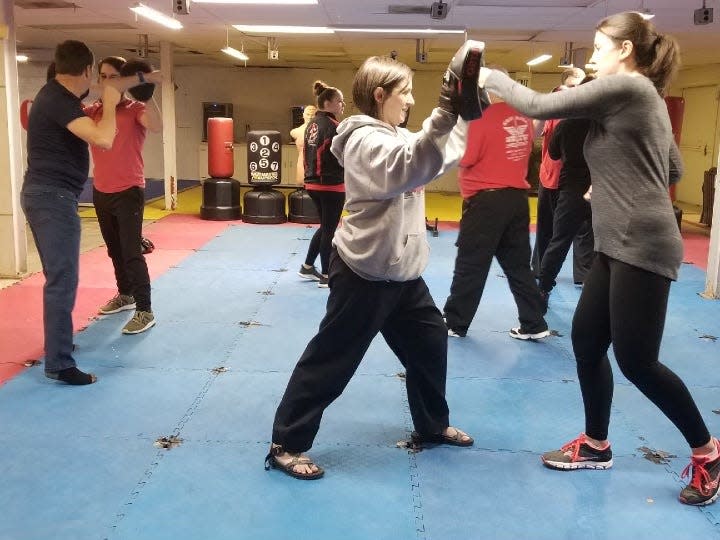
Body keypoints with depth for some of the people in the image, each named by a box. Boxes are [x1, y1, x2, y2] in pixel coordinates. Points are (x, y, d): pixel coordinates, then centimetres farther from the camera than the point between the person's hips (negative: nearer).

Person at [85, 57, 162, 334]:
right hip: (100, 192, 6)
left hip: (128, 192, -6)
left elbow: (157, 126, -30)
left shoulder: (134, 109, -10)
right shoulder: (93, 111, 6)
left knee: (131, 252, -8)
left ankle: (145, 311, -2)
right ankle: (125, 295, 38)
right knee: (114, 250, 20)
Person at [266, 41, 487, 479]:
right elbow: (410, 168, -34)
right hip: (365, 273, -10)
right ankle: (286, 445, 8)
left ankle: (432, 425, 37)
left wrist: (463, 113, 14)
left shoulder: (397, 137, 14)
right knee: (330, 360, -3)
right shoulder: (365, 141, -16)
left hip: (402, 272, 10)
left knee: (430, 341, 19)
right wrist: (446, 112, -42)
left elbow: (443, 154, 23)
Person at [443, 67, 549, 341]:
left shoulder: (482, 118, -14)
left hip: (486, 200, -6)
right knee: (518, 264, 14)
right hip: (518, 198, 6)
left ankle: (455, 323, 15)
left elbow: (463, 159, -11)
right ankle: (535, 324, 17)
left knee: (470, 265, 4)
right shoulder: (523, 119, 5)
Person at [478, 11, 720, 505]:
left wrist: (491, 77, 1)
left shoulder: (624, 87, -12)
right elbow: (674, 170, 24)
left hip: (642, 246, -10)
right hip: (620, 245, 10)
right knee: (586, 341, 11)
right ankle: (596, 445, 25)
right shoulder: (645, 97, 18)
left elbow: (539, 107, -13)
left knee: (636, 360, -4)